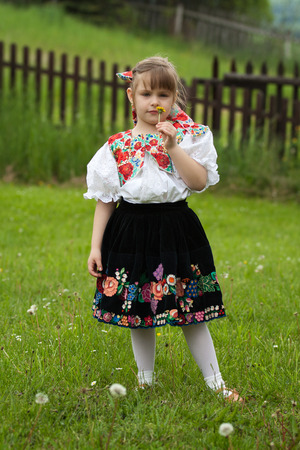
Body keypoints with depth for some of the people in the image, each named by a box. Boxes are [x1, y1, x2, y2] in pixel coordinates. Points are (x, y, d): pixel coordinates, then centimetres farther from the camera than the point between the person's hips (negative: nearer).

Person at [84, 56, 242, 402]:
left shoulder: (189, 136, 1)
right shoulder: (117, 146, 3)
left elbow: (199, 181, -11)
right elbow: (105, 200, 6)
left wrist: (173, 148, -18)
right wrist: (96, 246, 2)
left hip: (176, 228, -1)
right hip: (131, 232, 1)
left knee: (190, 314, 3)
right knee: (137, 315, 8)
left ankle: (215, 383, 14)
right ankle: (145, 382, 25)